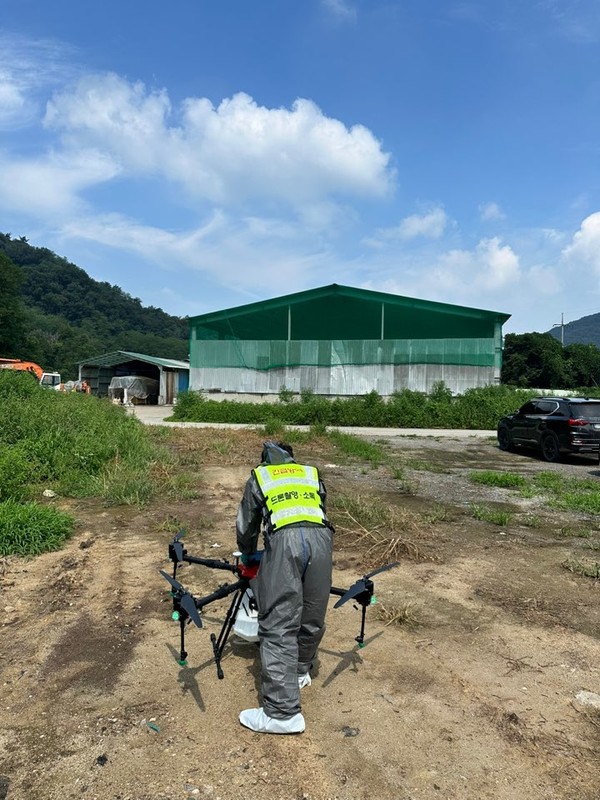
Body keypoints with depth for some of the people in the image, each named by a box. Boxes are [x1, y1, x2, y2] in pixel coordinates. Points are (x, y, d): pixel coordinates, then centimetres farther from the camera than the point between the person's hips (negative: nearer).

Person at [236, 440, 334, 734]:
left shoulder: (257, 478, 28)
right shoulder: (312, 475, 33)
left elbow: (245, 527, 32)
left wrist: (248, 556, 50)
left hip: (284, 540, -3)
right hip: (321, 537, 3)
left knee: (279, 626, -1)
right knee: (312, 619, 19)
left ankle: (282, 712, -1)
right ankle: (300, 672, 40)